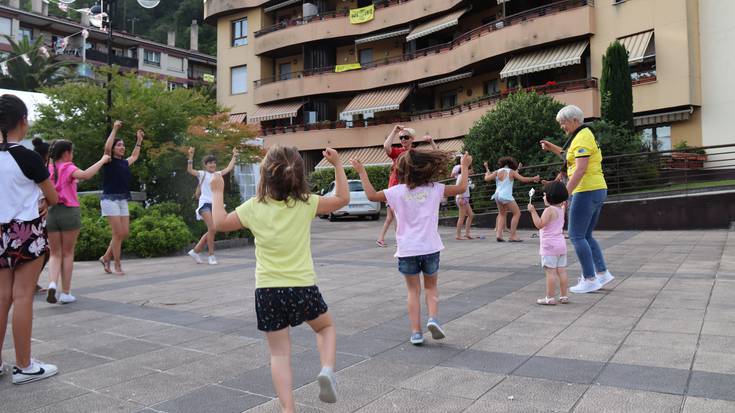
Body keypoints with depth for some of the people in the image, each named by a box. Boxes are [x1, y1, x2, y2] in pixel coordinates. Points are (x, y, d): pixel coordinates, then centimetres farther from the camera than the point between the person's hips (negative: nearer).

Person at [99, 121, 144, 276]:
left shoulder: (124, 163, 14)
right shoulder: (109, 161, -3)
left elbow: (135, 156, 35)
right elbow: (107, 147, -23)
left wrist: (139, 140, 36)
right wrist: (115, 129, -19)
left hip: (123, 200, 7)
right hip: (110, 199, -7)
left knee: (125, 233, 4)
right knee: (118, 234, -9)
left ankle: (106, 258, 21)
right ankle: (117, 266, 0)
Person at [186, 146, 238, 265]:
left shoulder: (217, 174, 17)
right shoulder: (202, 174, 1)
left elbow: (229, 168, 21)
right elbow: (189, 170, -14)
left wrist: (234, 156, 21)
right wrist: (191, 157, -26)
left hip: (215, 204, 6)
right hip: (205, 204, -6)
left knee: (211, 231, 5)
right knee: (212, 229, -19)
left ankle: (195, 251, 19)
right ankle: (211, 255, -8)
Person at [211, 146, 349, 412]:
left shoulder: (254, 207, -2)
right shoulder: (305, 203, -4)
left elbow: (220, 223, 11)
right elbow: (342, 199, 8)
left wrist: (217, 192, 23)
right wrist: (338, 165, 12)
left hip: (267, 290, 1)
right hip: (303, 287, 0)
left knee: (279, 354, 9)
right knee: (326, 327, 25)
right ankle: (327, 370, 1)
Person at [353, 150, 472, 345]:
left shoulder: (398, 191, -5)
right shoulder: (435, 189, -2)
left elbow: (372, 195, 4)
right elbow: (461, 188, 7)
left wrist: (362, 172, 13)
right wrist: (464, 167, 23)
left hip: (407, 250, 0)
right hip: (430, 248, 0)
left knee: (413, 291, 12)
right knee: (431, 287, 20)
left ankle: (416, 331, 8)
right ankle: (433, 318, -2)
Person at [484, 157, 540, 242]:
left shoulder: (497, 172, 9)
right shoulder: (511, 172, 0)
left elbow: (486, 179, 5)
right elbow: (523, 179, -4)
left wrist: (487, 169, 21)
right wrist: (534, 179, 9)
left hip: (497, 195, 6)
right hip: (506, 196, -5)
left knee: (502, 214, 23)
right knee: (517, 213, 6)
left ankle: (498, 234, 7)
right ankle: (512, 236, -1)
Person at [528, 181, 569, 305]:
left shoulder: (549, 210, -15)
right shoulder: (561, 209, 11)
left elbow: (539, 224, -21)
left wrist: (533, 211, -19)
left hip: (549, 246, -9)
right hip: (561, 243, 9)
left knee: (550, 272, -6)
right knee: (561, 271, 10)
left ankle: (550, 298, -4)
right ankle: (564, 296, 15)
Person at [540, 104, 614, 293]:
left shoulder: (582, 138, -13)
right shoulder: (585, 135, 18)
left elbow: (580, 170, -22)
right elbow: (571, 157, 33)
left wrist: (565, 193, -24)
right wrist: (553, 148, 24)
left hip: (586, 191, -10)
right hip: (597, 190, 10)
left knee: (576, 236, -4)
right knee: (586, 236, 15)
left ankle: (590, 279, -2)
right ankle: (603, 273, 15)